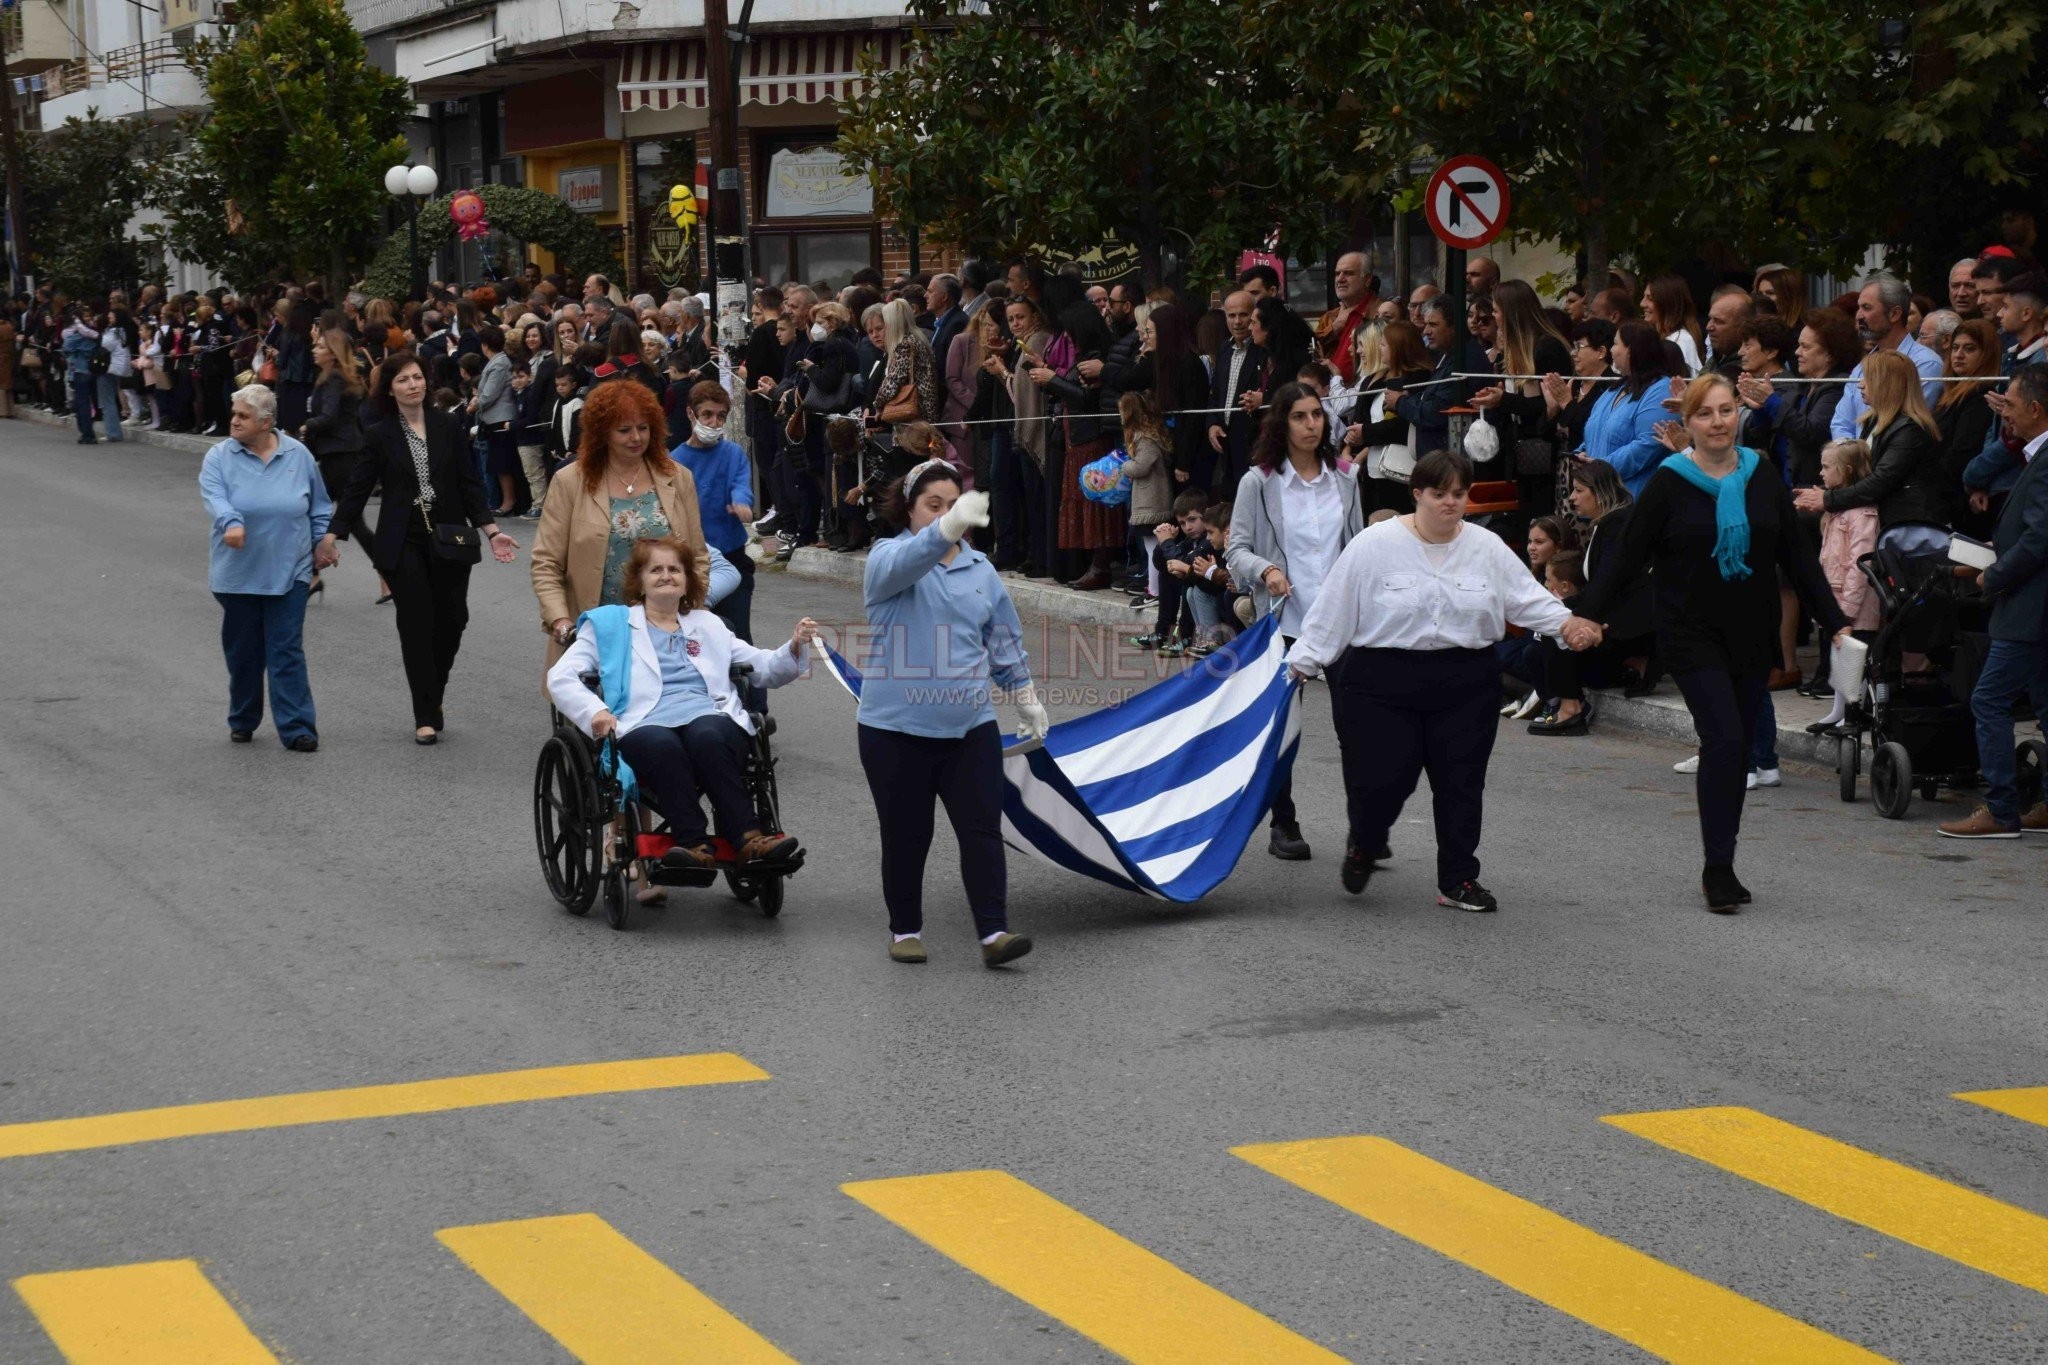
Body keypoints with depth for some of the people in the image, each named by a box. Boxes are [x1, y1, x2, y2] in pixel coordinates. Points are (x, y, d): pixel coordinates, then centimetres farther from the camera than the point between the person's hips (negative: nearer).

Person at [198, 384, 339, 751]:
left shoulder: (298, 455, 3)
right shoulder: (219, 457, -2)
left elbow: (319, 506, 14)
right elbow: (215, 497, -19)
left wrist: (323, 542, 11)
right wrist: (231, 523, -37)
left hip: (288, 572, -1)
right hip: (238, 573, 1)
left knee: (287, 652, -5)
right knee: (242, 652, 10)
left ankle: (297, 728, -6)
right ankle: (242, 722, 26)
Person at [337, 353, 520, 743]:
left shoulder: (449, 426, 4)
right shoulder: (379, 436, 1)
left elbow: (469, 484, 4)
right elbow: (357, 491, 3)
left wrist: (491, 531, -4)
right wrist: (334, 537, -3)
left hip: (448, 539, 2)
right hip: (403, 545, -2)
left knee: (451, 622, 2)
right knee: (416, 626, -5)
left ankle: (433, 701, 24)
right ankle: (426, 717, -1)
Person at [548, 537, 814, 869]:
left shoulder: (708, 625, 31)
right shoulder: (611, 626, 21)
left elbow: (763, 668, 30)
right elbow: (560, 677, 11)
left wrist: (795, 647, 9)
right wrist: (595, 710, -9)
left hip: (711, 720, 2)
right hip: (645, 726, -2)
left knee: (707, 735, -36)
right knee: (661, 744, -38)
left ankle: (749, 840, -44)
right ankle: (694, 844, -45)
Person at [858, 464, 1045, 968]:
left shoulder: (979, 568, 9)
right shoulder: (889, 558, -6)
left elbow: (1004, 640, 20)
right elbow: (905, 563, -32)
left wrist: (1026, 697, 22)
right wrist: (949, 528, -50)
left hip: (969, 727, 3)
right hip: (897, 730, -3)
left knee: (982, 830, -5)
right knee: (906, 836, 7)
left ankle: (993, 933, -6)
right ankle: (905, 930, 21)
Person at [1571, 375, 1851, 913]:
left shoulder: (1763, 480, 6)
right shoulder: (1669, 484, -5)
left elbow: (1798, 558, 10)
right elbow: (1628, 558, -4)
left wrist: (1835, 622, 6)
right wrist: (1592, 616, -15)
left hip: (1752, 637, 4)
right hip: (1693, 638, -4)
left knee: (1739, 750, 7)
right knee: (1724, 739, -16)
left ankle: (1722, 867, 18)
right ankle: (1718, 869, -10)